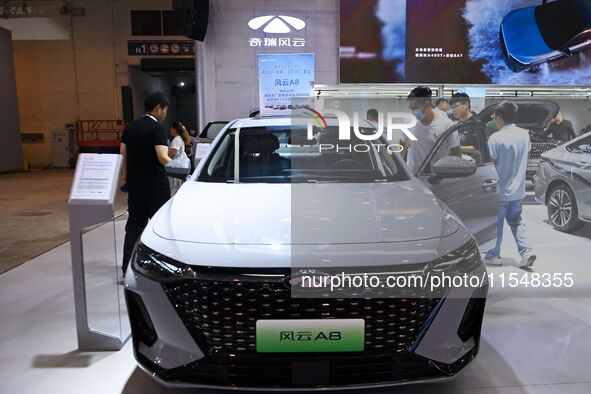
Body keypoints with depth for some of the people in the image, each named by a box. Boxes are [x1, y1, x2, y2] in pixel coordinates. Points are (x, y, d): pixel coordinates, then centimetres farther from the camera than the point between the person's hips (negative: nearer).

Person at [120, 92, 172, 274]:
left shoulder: (130, 127, 9)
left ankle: (128, 267, 7)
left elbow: (123, 155, 11)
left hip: (134, 184, 6)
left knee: (134, 225, 9)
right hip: (155, 185, -6)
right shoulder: (158, 128, -12)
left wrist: (128, 176, 20)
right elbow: (162, 157, -23)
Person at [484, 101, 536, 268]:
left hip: (500, 190, -5)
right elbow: (526, 153, 14)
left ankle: (493, 255, 18)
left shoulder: (496, 138, -19)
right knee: (516, 222, 19)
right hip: (518, 189, 6)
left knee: (496, 223, 9)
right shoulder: (524, 134, 1)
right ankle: (526, 251, 6)